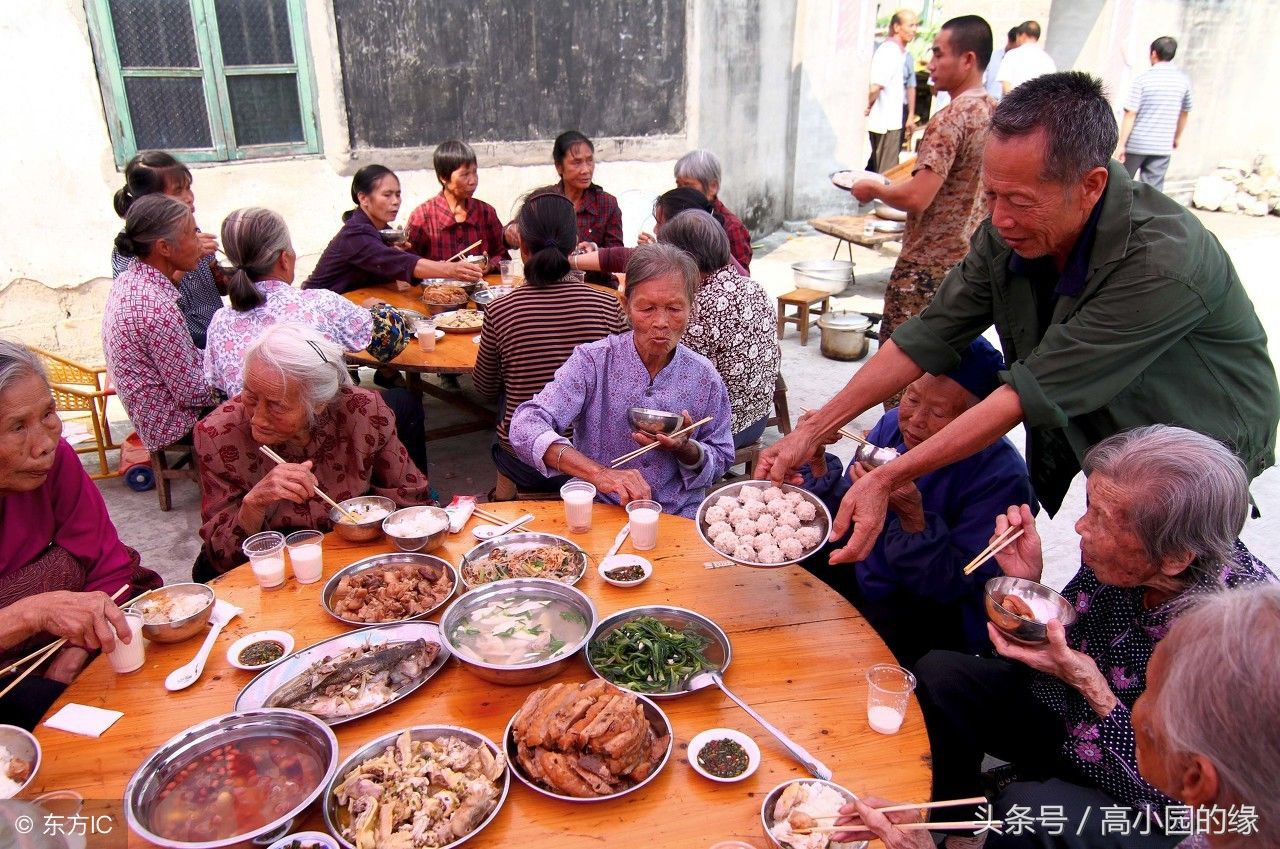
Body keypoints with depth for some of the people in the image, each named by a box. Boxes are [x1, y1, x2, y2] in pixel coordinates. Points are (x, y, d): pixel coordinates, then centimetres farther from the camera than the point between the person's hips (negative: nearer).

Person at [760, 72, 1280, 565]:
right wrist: (812, 431, -18)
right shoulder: (1009, 232, -17)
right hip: (1094, 440, 5)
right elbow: (932, 335, -13)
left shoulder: (1161, 264, -34)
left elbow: (1034, 393, -35)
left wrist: (888, 479, -35)